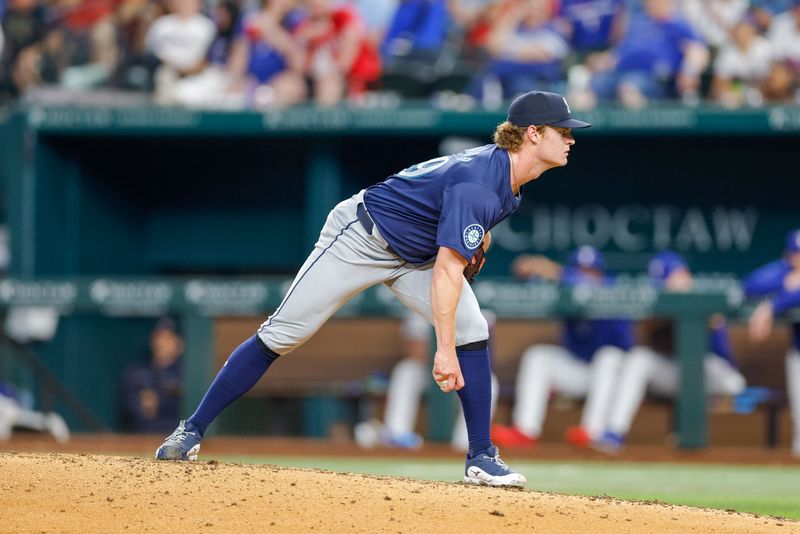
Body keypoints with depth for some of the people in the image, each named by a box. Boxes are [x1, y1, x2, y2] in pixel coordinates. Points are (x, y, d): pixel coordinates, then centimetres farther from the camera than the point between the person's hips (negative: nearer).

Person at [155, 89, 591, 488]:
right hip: (362, 238, -8)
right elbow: (446, 271, -37)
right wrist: (444, 350, -39)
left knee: (472, 331, -11)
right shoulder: (477, 183, -34)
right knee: (281, 336, -7)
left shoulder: (508, 178, -6)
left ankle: (481, 459, -6)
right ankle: (192, 430, 1)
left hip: (415, 255, 8)